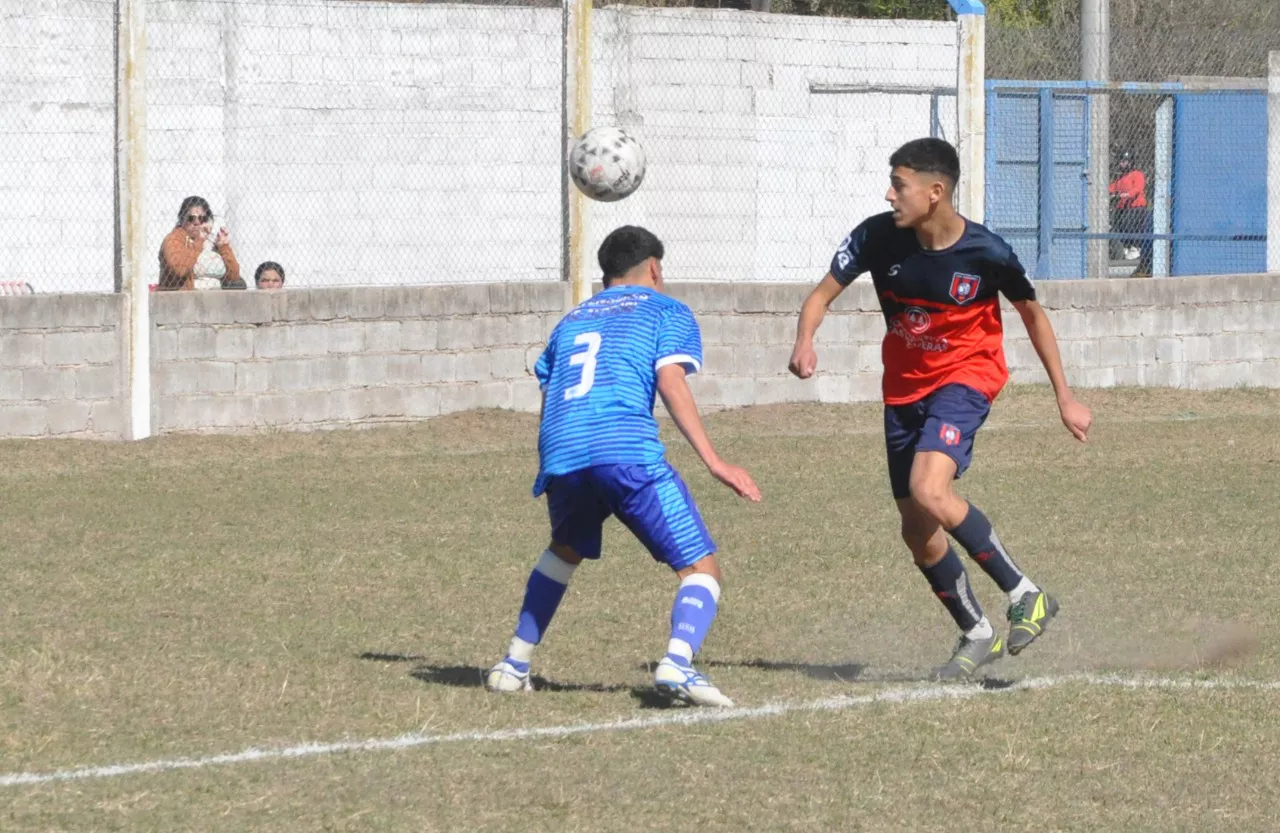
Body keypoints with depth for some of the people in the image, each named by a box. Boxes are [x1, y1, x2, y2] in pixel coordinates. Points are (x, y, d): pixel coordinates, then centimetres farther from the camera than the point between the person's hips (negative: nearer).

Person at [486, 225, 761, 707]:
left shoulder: (572, 320, 33)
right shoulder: (665, 310, 17)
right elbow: (670, 382, 0)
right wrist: (712, 460, -7)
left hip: (560, 454, 5)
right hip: (627, 450, -5)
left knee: (566, 551, 35)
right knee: (701, 570, -2)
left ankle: (513, 666, 32)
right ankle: (677, 663, -29)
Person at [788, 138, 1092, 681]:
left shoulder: (986, 253, -20)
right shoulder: (878, 237, -13)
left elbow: (1032, 315, -3)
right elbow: (822, 294, -5)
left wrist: (1064, 398, 2)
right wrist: (804, 343, -28)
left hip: (967, 375, -5)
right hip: (905, 386, 5)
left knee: (929, 491, -29)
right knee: (918, 532, 8)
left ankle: (1026, 595, -16)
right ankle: (976, 635, 27)